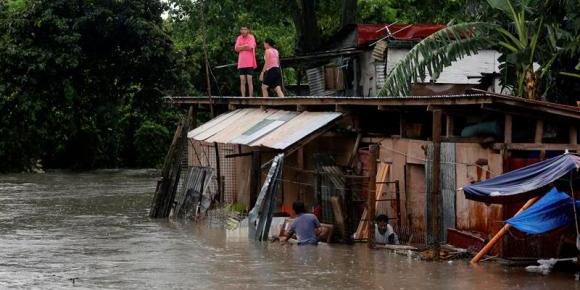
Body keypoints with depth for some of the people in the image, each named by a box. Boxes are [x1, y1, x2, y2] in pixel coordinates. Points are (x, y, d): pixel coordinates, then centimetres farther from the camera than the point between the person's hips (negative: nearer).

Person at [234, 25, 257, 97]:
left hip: (249, 63, -4)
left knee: (249, 81, -6)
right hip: (241, 63, 4)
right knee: (242, 81, 2)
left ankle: (250, 96, -4)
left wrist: (241, 47, -3)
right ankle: (243, 97, 4)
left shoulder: (251, 37, 0)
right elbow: (236, 48, 1)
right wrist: (245, 46, -7)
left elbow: (250, 47, -15)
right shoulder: (239, 38, 12)